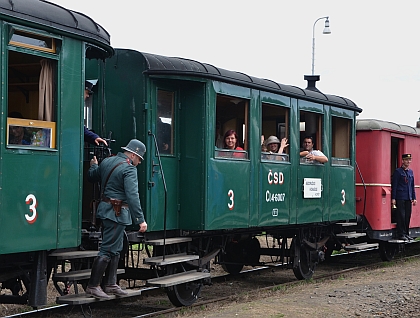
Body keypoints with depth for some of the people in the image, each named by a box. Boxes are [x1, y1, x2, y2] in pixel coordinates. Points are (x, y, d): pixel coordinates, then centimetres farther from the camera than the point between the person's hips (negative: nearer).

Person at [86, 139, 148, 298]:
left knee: (116, 249, 16)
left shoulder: (107, 162, 11)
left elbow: (91, 177, 25)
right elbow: (132, 196, -23)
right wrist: (141, 219, -22)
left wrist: (93, 165, 46)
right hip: (117, 213, -10)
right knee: (108, 250, -6)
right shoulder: (129, 169, -15)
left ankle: (110, 284, 20)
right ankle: (92, 286, -5)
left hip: (106, 207, 10)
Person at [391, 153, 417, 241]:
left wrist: (414, 198, 13)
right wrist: (393, 198, -11)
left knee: (408, 216, 7)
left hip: (408, 198, 6)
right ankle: (401, 235, 0)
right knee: (401, 216, -4)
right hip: (400, 198, -6)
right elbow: (394, 185, -6)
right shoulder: (398, 171, -3)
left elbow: (412, 186, 19)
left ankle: (406, 234, 14)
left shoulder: (411, 172, 15)